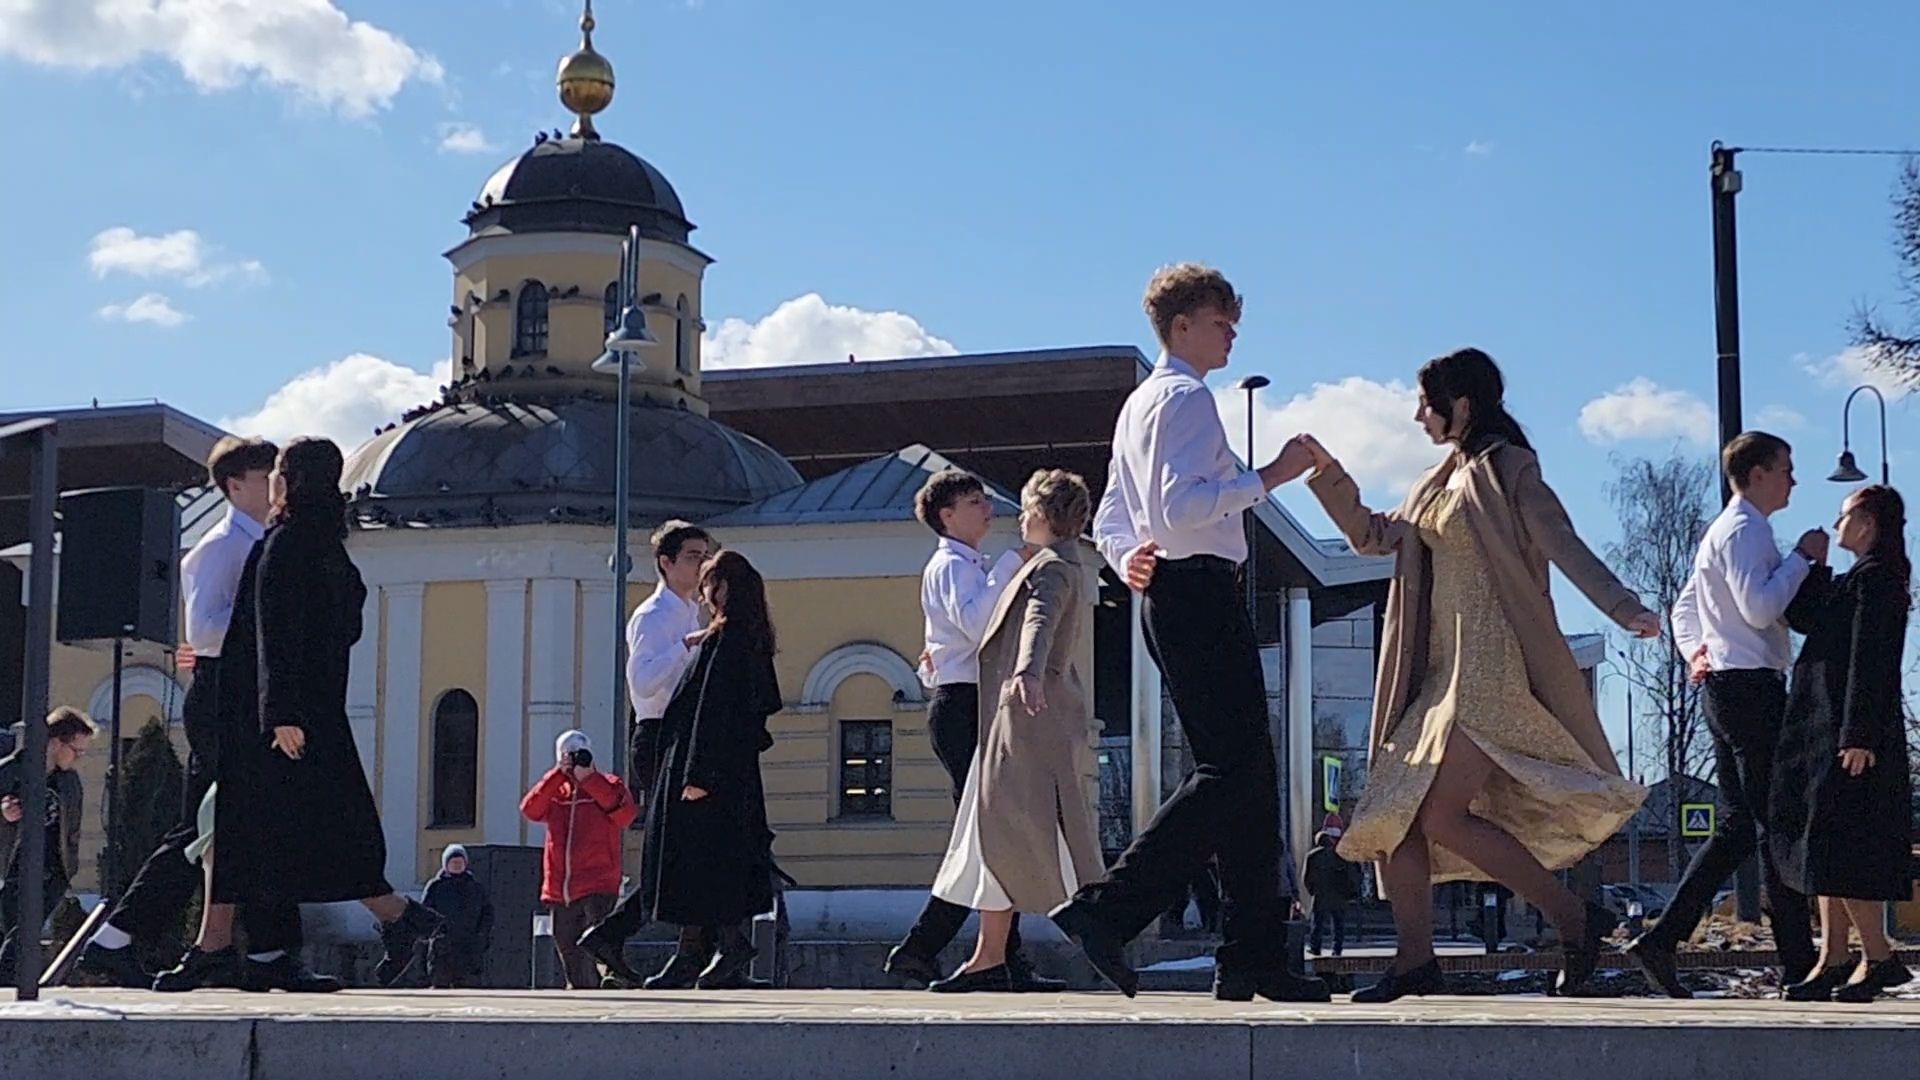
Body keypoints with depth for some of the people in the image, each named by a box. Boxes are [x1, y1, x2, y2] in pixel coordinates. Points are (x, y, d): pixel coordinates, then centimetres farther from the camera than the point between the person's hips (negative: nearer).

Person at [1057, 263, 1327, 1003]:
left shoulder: (1139, 404, 25)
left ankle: (1254, 957, 6)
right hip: (1200, 590, -11)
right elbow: (1183, 506, -20)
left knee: (1247, 774, 8)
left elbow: (1110, 520, 23)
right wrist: (1269, 477, -16)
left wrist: (1128, 563, 6)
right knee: (1232, 769, -14)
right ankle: (1107, 909, -19)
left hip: (1168, 597, 11)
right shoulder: (1186, 397, -7)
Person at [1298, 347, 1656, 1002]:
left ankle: (1575, 919, -4)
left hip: (1492, 666, -9)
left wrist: (1623, 608, -28)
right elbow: (1372, 537, 27)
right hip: (1441, 668, 9)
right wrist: (1327, 476, 16)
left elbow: (1566, 547, -14)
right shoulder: (1442, 480, 20)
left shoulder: (1506, 470, -5)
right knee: (1397, 812, 0)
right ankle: (1415, 962, 5)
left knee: (1444, 814, -17)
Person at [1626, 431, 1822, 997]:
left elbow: (1684, 608, 26)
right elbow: (1758, 608, -22)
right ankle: (1798, 963, -5)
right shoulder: (1744, 530, -10)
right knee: (1777, 824, -7)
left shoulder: (1724, 531, 23)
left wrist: (1694, 652, 10)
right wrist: (1803, 558, -12)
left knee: (1739, 825, 8)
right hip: (1750, 686, -10)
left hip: (1724, 685, 10)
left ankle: (1661, 939, 2)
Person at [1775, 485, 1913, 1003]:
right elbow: (1803, 617, 17)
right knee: (1824, 843, 10)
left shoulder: (1874, 579, -12)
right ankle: (1833, 960, 13)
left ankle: (1879, 957, -6)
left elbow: (1869, 661, -19)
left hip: (1850, 732, -10)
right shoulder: (1857, 580, 18)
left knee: (1835, 843, -10)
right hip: (1826, 731, 10)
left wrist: (1859, 736, -23)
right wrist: (1813, 563, 9)